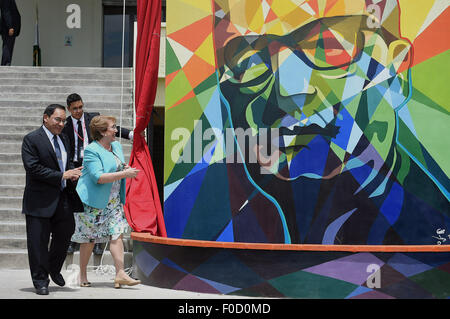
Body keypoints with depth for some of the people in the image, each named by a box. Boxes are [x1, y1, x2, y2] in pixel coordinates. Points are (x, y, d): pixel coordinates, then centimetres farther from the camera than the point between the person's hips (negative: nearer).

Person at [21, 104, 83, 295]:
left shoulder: (63, 139, 14)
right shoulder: (32, 139, -9)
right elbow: (33, 168, -18)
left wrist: (72, 173, 1)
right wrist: (62, 176, -19)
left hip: (64, 199, 7)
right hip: (40, 200, -6)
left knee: (65, 235, 12)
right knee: (38, 241, 1)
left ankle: (54, 269, 36)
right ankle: (40, 281, 12)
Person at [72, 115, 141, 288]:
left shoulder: (116, 145, 10)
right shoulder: (91, 150, -16)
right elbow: (98, 177, -25)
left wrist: (126, 168, 3)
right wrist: (124, 174, -25)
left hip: (113, 201, 7)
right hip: (93, 202, -7)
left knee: (117, 234, -4)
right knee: (89, 238, 3)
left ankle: (120, 274, -7)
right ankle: (83, 275, 16)